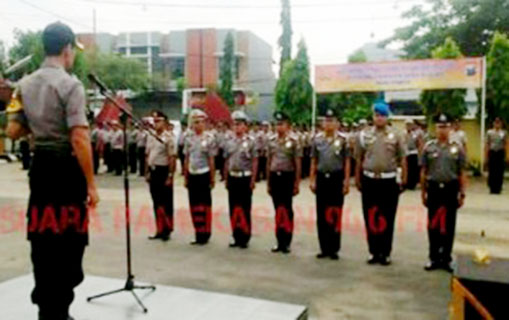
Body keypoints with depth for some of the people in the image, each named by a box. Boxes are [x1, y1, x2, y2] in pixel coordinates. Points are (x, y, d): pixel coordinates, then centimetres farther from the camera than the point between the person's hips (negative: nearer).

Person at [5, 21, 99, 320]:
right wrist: (91, 184, -16)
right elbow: (79, 139, -20)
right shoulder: (71, 84, -13)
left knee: (43, 236, 16)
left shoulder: (25, 84, 8)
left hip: (40, 166, 7)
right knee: (67, 240, 4)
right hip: (67, 168, -7)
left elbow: (13, 131, 11)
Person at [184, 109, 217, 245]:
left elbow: (211, 160, -6)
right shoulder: (189, 138, 5)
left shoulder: (209, 138, -8)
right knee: (194, 205, 10)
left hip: (204, 174, -5)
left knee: (205, 205, 4)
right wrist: (186, 177, 10)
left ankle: (205, 234, 15)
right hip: (192, 174, 5)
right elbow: (186, 159, 10)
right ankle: (198, 234, 21)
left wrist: (212, 179, -5)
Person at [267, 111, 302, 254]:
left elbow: (298, 164, -5)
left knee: (286, 209, 1)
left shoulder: (294, 141, -6)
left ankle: (286, 242, 12)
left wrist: (297, 184, -7)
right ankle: (280, 241, 19)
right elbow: (269, 162, 12)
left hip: (287, 177, -4)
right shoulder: (271, 140, 7)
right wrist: (268, 182, 11)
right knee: (278, 209, 10)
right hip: (275, 177, 4)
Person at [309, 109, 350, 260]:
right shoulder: (317, 139, 6)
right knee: (321, 214, 7)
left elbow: (347, 162, -2)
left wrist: (346, 181, -6)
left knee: (335, 214, 3)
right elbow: (313, 161, 10)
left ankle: (334, 249, 12)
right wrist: (312, 180, 6)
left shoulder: (343, 139, -3)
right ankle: (324, 248, 17)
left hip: (336, 178, -3)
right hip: (322, 178, 3)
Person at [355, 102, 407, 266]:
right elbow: (359, 159, 9)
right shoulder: (364, 135, 3)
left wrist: (404, 180, 0)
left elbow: (402, 159, 2)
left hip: (389, 181, -1)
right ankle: (374, 252, 19)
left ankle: (385, 253, 17)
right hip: (369, 180, 2)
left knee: (387, 218, 6)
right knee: (370, 217, 7)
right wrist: (357, 179, 9)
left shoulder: (396, 135, 0)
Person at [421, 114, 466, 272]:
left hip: (451, 189, 0)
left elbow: (461, 173, 2)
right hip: (434, 189, 0)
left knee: (449, 226, 7)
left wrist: (462, 193, 0)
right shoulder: (429, 147, 2)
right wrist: (423, 192, 3)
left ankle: (446, 258, 18)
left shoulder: (457, 147, 1)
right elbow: (423, 171, 5)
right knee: (433, 225, 7)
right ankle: (434, 258, 18)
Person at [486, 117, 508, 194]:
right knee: (491, 171, -1)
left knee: (500, 172, 0)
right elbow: (487, 144, 4)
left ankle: (498, 188, 8)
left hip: (500, 153, 0)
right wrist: (486, 156, 0)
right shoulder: (489, 132, 4)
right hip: (492, 152, 0)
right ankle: (492, 188, 8)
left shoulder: (504, 132, 5)